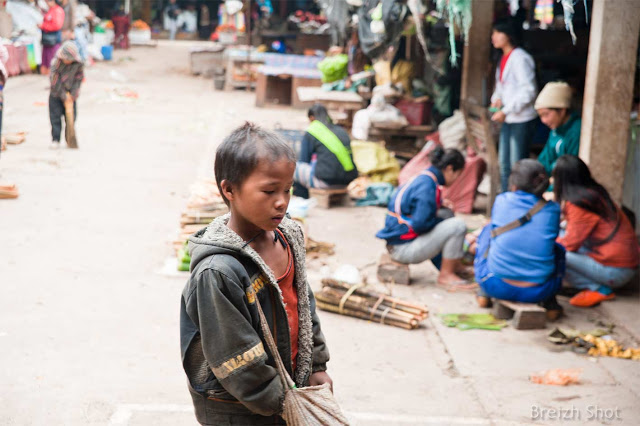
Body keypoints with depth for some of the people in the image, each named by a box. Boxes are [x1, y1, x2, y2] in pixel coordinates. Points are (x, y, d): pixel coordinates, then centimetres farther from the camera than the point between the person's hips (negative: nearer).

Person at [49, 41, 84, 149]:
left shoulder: (79, 64, -11)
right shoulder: (56, 63, -19)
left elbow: (78, 80, -3)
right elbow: (55, 82, -17)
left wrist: (73, 94, -9)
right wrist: (64, 96, -14)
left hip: (70, 94, 2)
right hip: (57, 94, -2)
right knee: (55, 117, -2)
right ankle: (55, 140, 4)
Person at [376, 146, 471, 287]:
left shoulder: (420, 179, 12)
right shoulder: (427, 186, -18)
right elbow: (420, 224, -24)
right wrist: (443, 220, -7)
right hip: (405, 249, -11)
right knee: (457, 225, -15)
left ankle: (454, 266, 18)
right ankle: (446, 275, -4)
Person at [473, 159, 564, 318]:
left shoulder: (502, 200, 2)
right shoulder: (552, 209, 2)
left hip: (497, 287, 0)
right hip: (539, 291, 0)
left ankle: (484, 293, 25)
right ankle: (549, 302, 17)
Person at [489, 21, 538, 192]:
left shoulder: (520, 59, -15)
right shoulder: (504, 59, 12)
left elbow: (528, 91, -20)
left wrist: (506, 111, -20)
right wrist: (496, 99, 2)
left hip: (522, 119, -9)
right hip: (507, 120, 9)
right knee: (504, 164, 15)